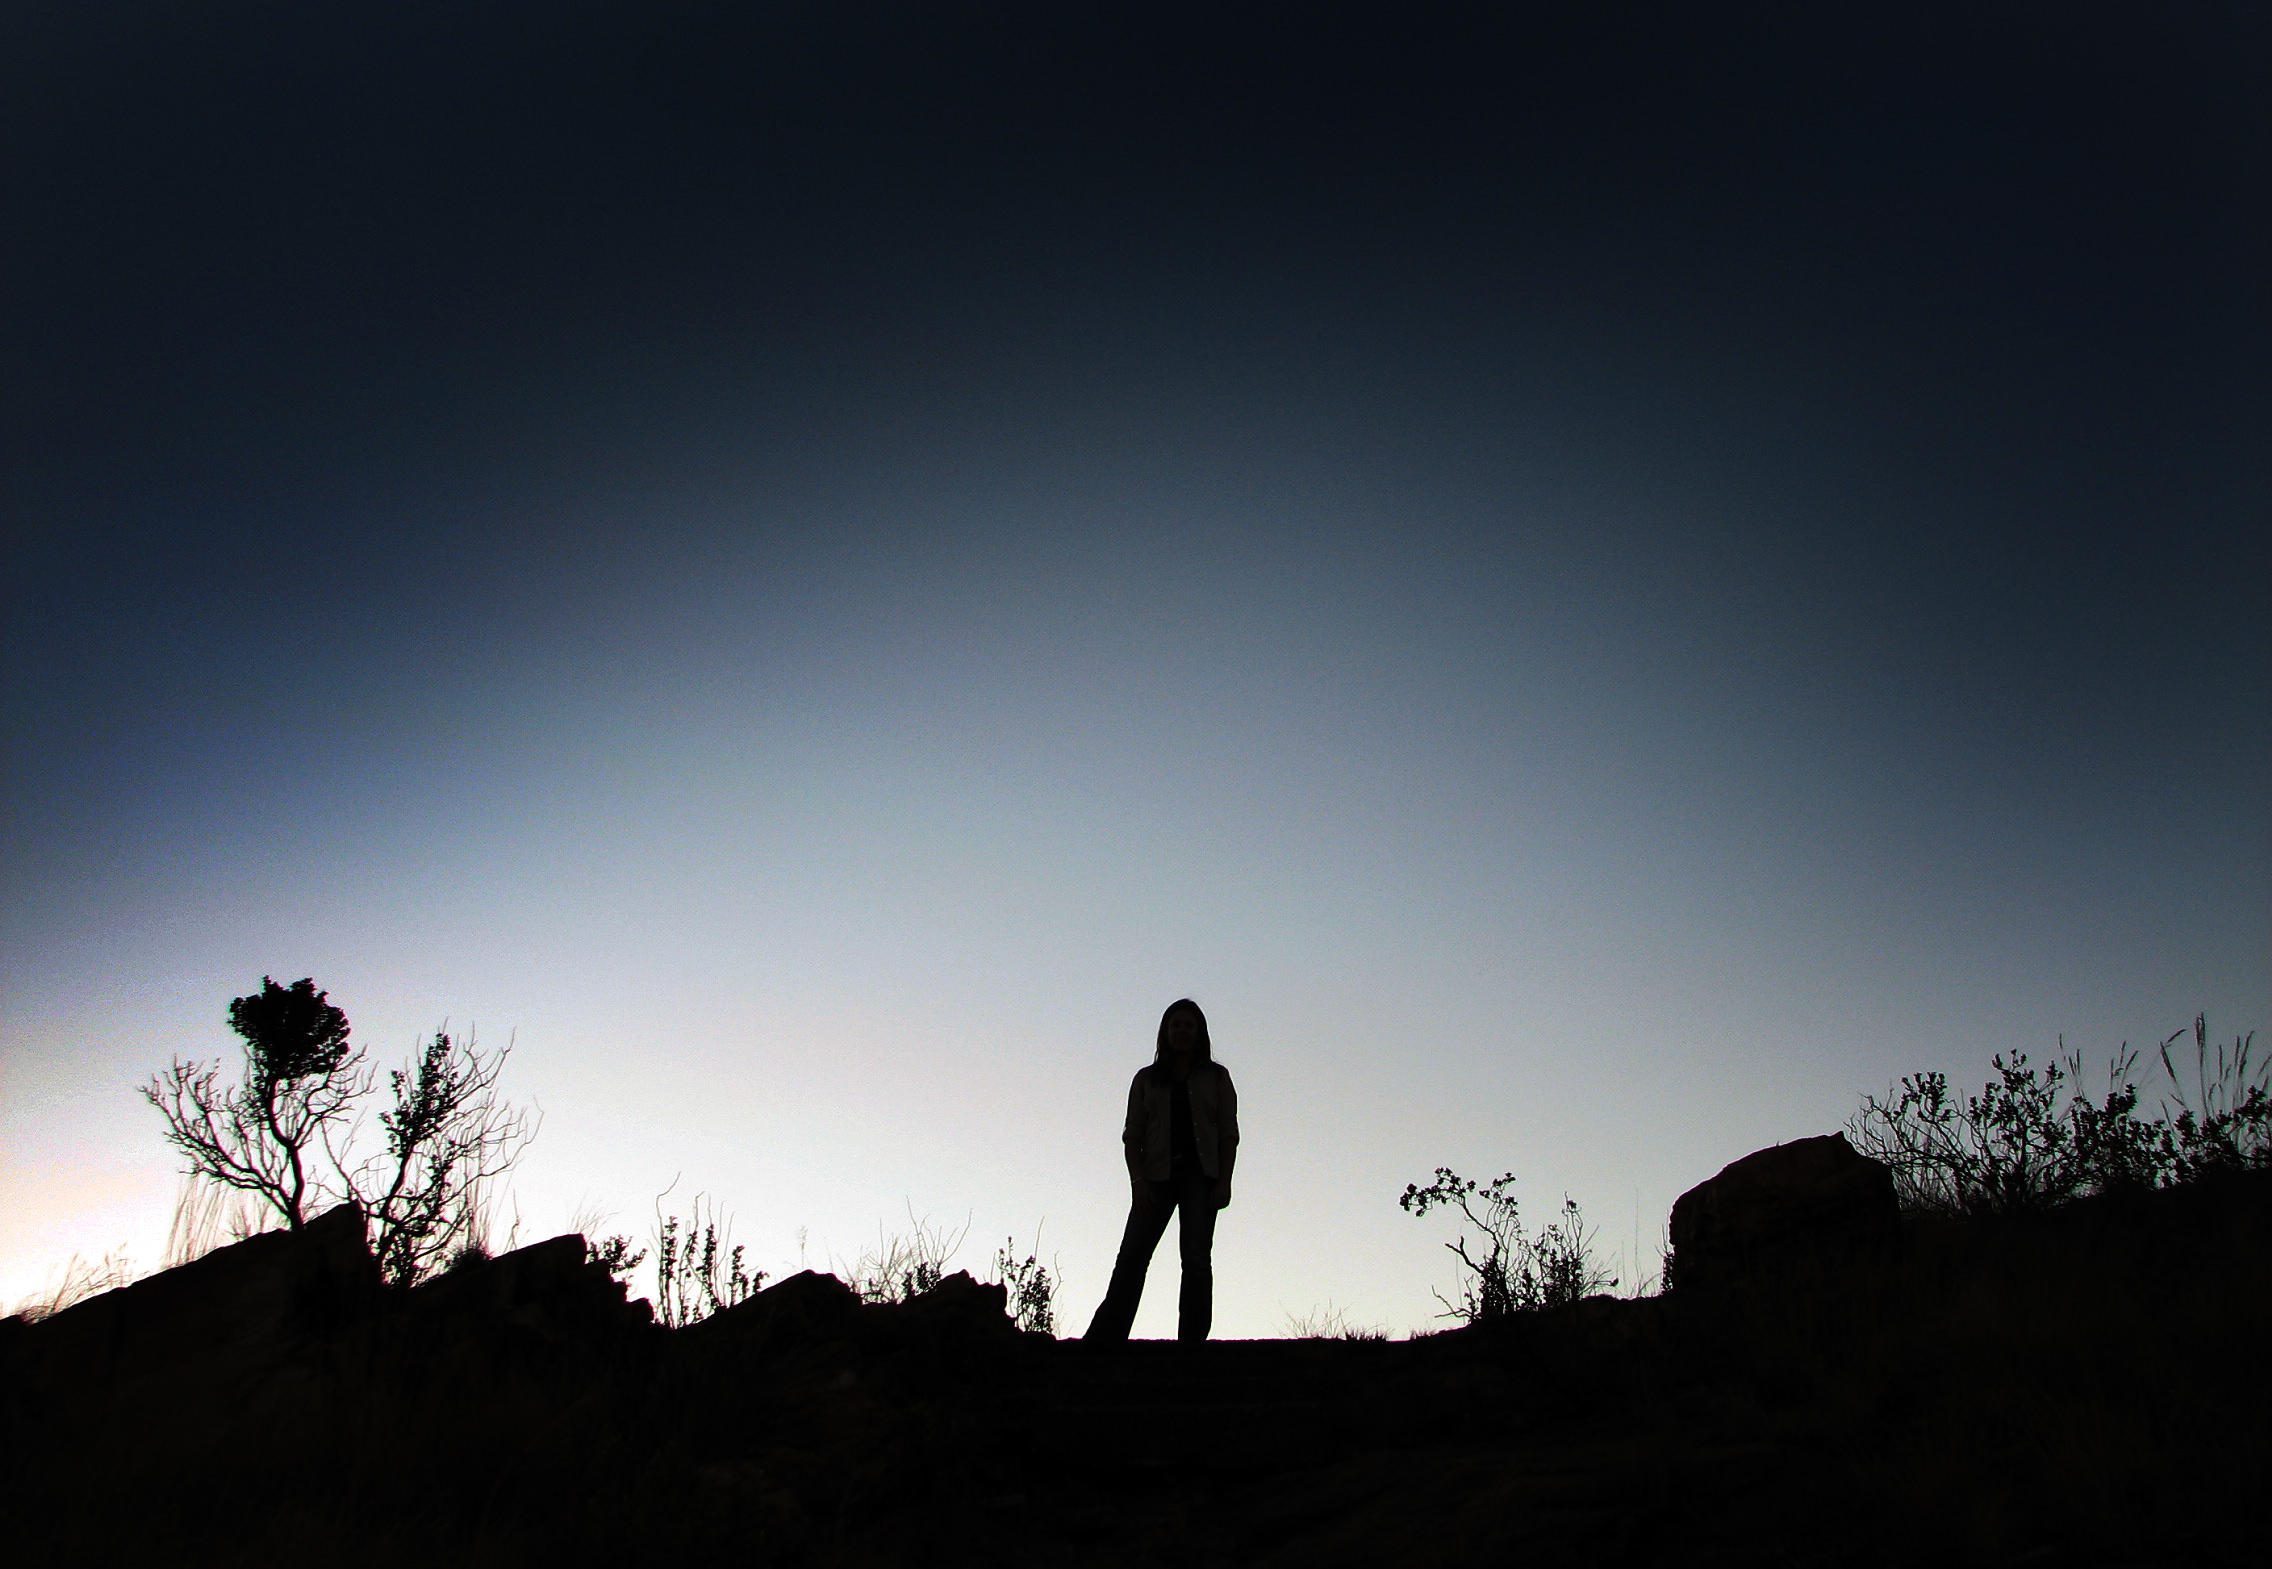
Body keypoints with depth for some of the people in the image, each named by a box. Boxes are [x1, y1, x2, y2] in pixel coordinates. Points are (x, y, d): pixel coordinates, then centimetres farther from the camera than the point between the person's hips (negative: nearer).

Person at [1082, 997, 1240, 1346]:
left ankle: (1191, 1341, -3)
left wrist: (1224, 1182, -6)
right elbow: (1132, 1134, 8)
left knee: (1196, 1257, -5)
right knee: (1133, 1254, -6)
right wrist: (1137, 1179, -6)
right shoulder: (1147, 1079, 14)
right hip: (1156, 1174, 1)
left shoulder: (1216, 1077, 12)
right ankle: (1103, 1337, -8)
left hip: (1201, 1173, -1)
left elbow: (1228, 1133, 6)